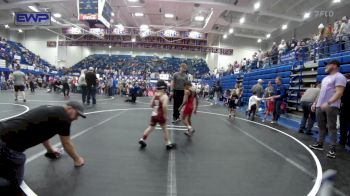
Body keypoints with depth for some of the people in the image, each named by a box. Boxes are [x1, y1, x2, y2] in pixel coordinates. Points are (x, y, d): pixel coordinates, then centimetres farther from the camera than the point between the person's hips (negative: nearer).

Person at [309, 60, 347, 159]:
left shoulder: (339, 77, -7)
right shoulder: (325, 78, 20)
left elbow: (339, 93, -19)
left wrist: (328, 103, -30)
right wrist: (315, 103, 17)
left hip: (331, 106, -8)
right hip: (320, 106, 8)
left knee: (331, 127, -3)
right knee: (321, 126, 12)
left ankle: (332, 148, 4)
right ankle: (320, 144, 21)